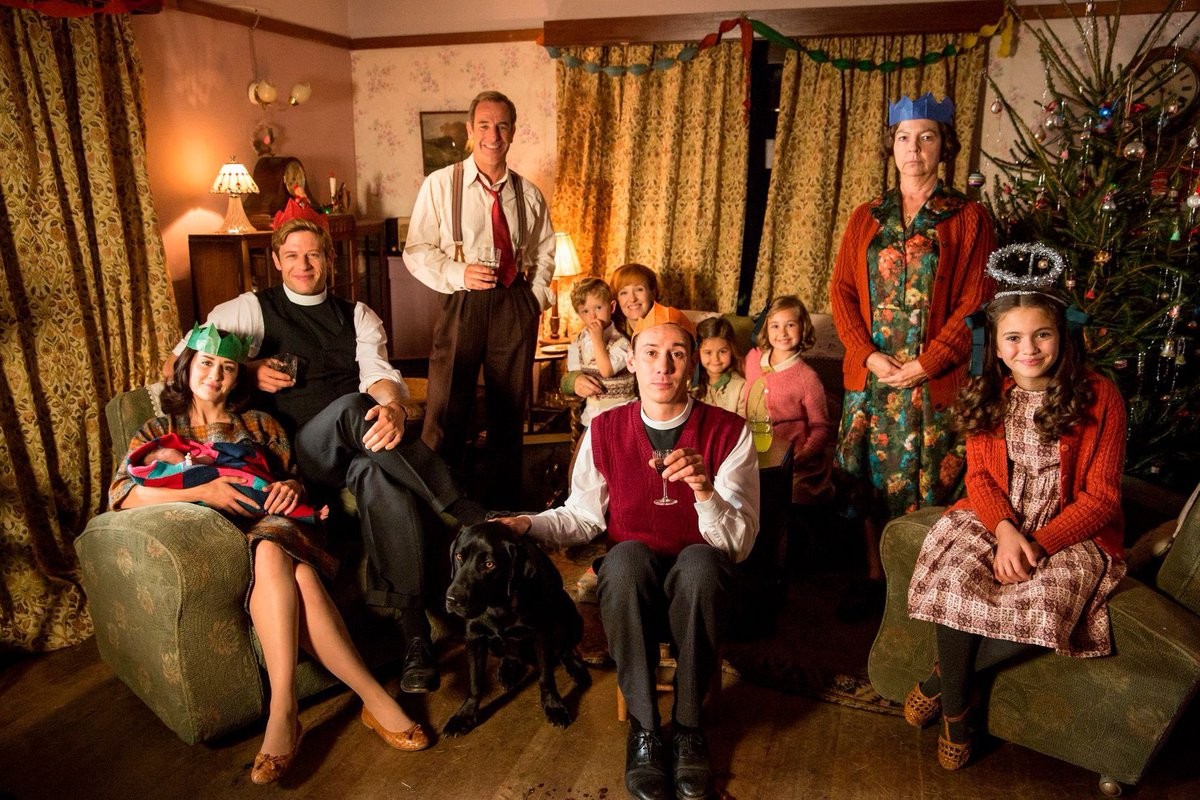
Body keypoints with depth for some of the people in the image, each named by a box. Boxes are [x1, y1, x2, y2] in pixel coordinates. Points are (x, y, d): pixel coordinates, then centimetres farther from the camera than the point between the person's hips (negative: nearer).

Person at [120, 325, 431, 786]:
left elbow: (295, 478, 23)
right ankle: (374, 699, -42)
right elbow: (120, 493, 0)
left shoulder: (259, 424, 25)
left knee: (271, 558, -40)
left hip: (272, 525, 2)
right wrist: (204, 492, -15)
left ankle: (283, 710, -43)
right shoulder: (158, 432, 19)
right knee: (296, 575, -38)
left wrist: (292, 486, -5)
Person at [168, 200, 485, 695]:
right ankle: (470, 516, -37)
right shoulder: (252, 309, 15)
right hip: (299, 457, -1)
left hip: (361, 449, 2)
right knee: (352, 406, -36)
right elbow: (181, 359, 15)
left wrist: (393, 407, -25)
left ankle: (415, 634, -40)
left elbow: (379, 374, 0)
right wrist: (247, 371, -3)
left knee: (380, 472, -37)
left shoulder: (357, 316, 19)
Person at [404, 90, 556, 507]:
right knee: (446, 412, -6)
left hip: (516, 307, 3)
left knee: (510, 411, 10)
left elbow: (545, 249, 21)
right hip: (463, 304, -3)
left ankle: (504, 507, 24)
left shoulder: (528, 194, 10)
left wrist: (538, 295, 8)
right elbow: (416, 250, -1)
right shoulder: (440, 184, 0)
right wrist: (458, 274, -16)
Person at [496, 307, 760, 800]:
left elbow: (740, 544, -14)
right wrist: (527, 525, -12)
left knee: (700, 559, -35)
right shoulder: (605, 431, -2)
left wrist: (705, 490, -33)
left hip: (695, 587, -1)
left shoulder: (727, 431, -8)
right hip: (630, 584, 1)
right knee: (627, 554, -33)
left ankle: (688, 724, -15)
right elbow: (582, 515, 5)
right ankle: (643, 726, -17)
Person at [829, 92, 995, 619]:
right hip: (870, 371, 4)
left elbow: (974, 303, -6)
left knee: (929, 480, 3)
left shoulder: (969, 218, 0)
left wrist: (924, 365, -15)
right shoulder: (866, 218, 10)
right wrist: (869, 355, -9)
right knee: (871, 474, 9)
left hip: (935, 378, -3)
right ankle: (875, 577, 24)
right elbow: (842, 291, 4)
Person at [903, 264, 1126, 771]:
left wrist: (1039, 545, -19)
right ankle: (955, 711, -4)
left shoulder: (1098, 398, -8)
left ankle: (941, 679, -4)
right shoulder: (986, 396, 3)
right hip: (995, 520, 3)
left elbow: (1100, 497, -7)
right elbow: (979, 476, 4)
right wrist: (1005, 530, -15)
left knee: (1037, 610, -31)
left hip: (1071, 533, -2)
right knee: (956, 580, -28)